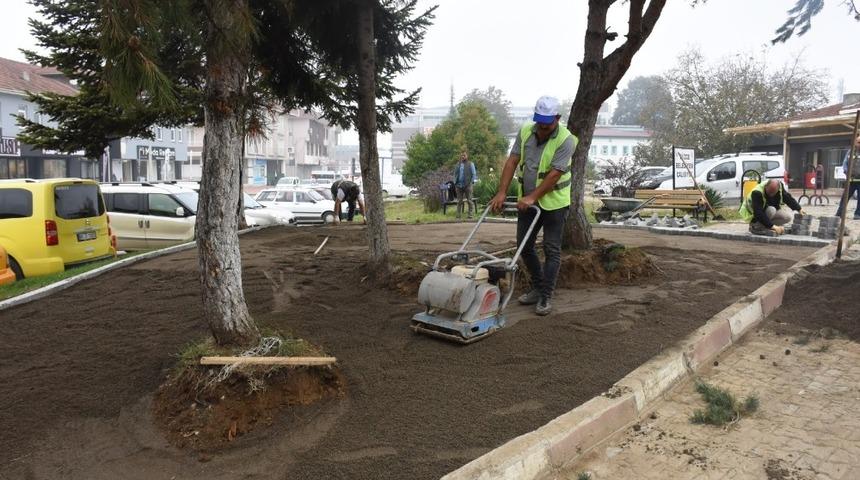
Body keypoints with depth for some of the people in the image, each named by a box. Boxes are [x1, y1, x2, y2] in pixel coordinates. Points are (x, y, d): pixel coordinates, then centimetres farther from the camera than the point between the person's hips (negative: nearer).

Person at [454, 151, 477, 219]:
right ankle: (459, 215, 7)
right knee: (459, 201, 4)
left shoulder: (470, 164, 5)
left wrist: (472, 182, -8)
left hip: (467, 185, -3)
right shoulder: (458, 164, 15)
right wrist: (455, 182, 8)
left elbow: (474, 174, 1)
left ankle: (470, 214, 2)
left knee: (469, 200, -2)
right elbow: (455, 174, 18)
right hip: (459, 185, 4)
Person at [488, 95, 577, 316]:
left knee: (551, 249, -1)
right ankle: (537, 288, 26)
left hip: (553, 202, -6)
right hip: (528, 201, 6)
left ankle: (545, 297, 6)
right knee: (524, 246, 11)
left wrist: (532, 197, -25)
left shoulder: (566, 140, -17)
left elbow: (554, 174, -22)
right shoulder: (525, 132, 0)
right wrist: (502, 193, -11)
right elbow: (512, 162, -3)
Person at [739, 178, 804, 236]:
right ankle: (755, 226, -16)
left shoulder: (779, 186, -14)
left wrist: (799, 209, 4)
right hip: (753, 214, -7)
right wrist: (772, 226, -40)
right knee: (771, 210, -34)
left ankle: (764, 226, -2)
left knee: (787, 216, -13)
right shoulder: (757, 193, -35)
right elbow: (759, 213, -38)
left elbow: (788, 198, 5)